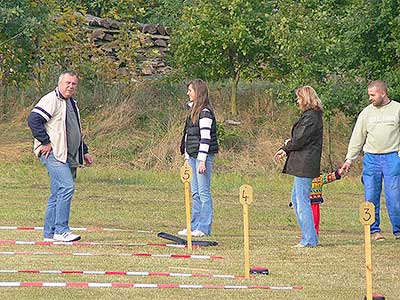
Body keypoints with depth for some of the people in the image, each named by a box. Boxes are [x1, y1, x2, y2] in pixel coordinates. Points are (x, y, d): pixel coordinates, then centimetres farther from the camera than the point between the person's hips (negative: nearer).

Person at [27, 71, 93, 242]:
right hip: (53, 153, -9)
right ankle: (60, 230, -19)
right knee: (67, 187, -20)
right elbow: (33, 120, -18)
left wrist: (84, 151, 28)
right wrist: (45, 142, -18)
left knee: (57, 194, 8)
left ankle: (49, 233, 10)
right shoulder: (51, 100, -8)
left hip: (68, 156, 9)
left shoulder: (72, 103, 22)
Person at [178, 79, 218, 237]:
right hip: (193, 156, 10)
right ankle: (194, 226, 15)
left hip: (203, 156, -10)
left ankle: (204, 228, -5)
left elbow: (205, 138, -18)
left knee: (203, 192, -6)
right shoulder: (193, 111, 17)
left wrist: (202, 160, -21)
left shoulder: (205, 113, -13)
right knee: (195, 193, 11)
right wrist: (187, 157, 20)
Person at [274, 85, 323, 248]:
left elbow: (299, 140, -18)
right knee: (296, 199, 15)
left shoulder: (310, 117, -16)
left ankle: (309, 239, -5)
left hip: (304, 164, -11)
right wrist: (286, 150, 5)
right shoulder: (312, 115, 16)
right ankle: (309, 237, 18)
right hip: (303, 165, 11)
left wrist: (286, 148, 0)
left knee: (302, 200, -7)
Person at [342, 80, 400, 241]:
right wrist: (349, 159, 6)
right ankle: (374, 230, 9)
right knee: (371, 196, 0)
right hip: (371, 158, 3)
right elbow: (357, 137, 12)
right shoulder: (367, 112, 11)